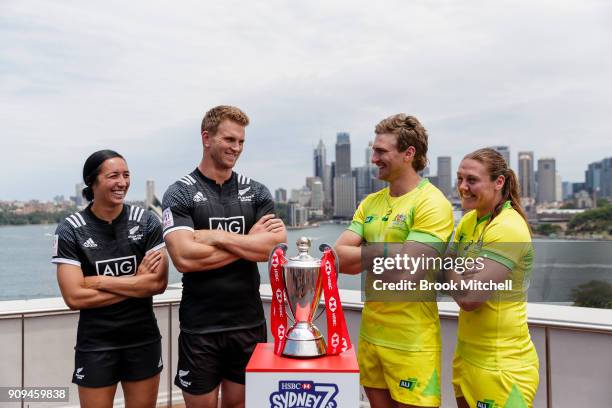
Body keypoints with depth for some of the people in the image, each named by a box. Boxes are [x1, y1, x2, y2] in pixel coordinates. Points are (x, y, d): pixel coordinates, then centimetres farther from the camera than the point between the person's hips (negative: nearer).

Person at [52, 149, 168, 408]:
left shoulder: (147, 222, -5)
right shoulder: (71, 230, -9)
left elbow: (159, 283, -12)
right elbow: (74, 297, -15)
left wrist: (99, 282, -15)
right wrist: (137, 282, -13)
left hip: (144, 340, 2)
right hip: (95, 345, -1)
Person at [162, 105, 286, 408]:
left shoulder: (256, 192, 5)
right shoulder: (180, 194, -5)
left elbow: (277, 246, -10)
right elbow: (184, 258, -19)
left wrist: (217, 237, -14)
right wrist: (249, 242, -13)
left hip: (250, 324, 3)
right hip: (200, 328, -3)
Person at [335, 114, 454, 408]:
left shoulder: (432, 204, -14)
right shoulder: (371, 202, 8)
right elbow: (339, 254, 0)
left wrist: (357, 258, -8)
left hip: (411, 341, -6)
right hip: (370, 332, 7)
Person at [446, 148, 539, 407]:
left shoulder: (508, 228, -20)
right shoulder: (469, 220, 6)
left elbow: (469, 300, -24)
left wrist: (450, 272, -9)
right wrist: (462, 273, -11)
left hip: (501, 364, -8)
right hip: (467, 353, 8)